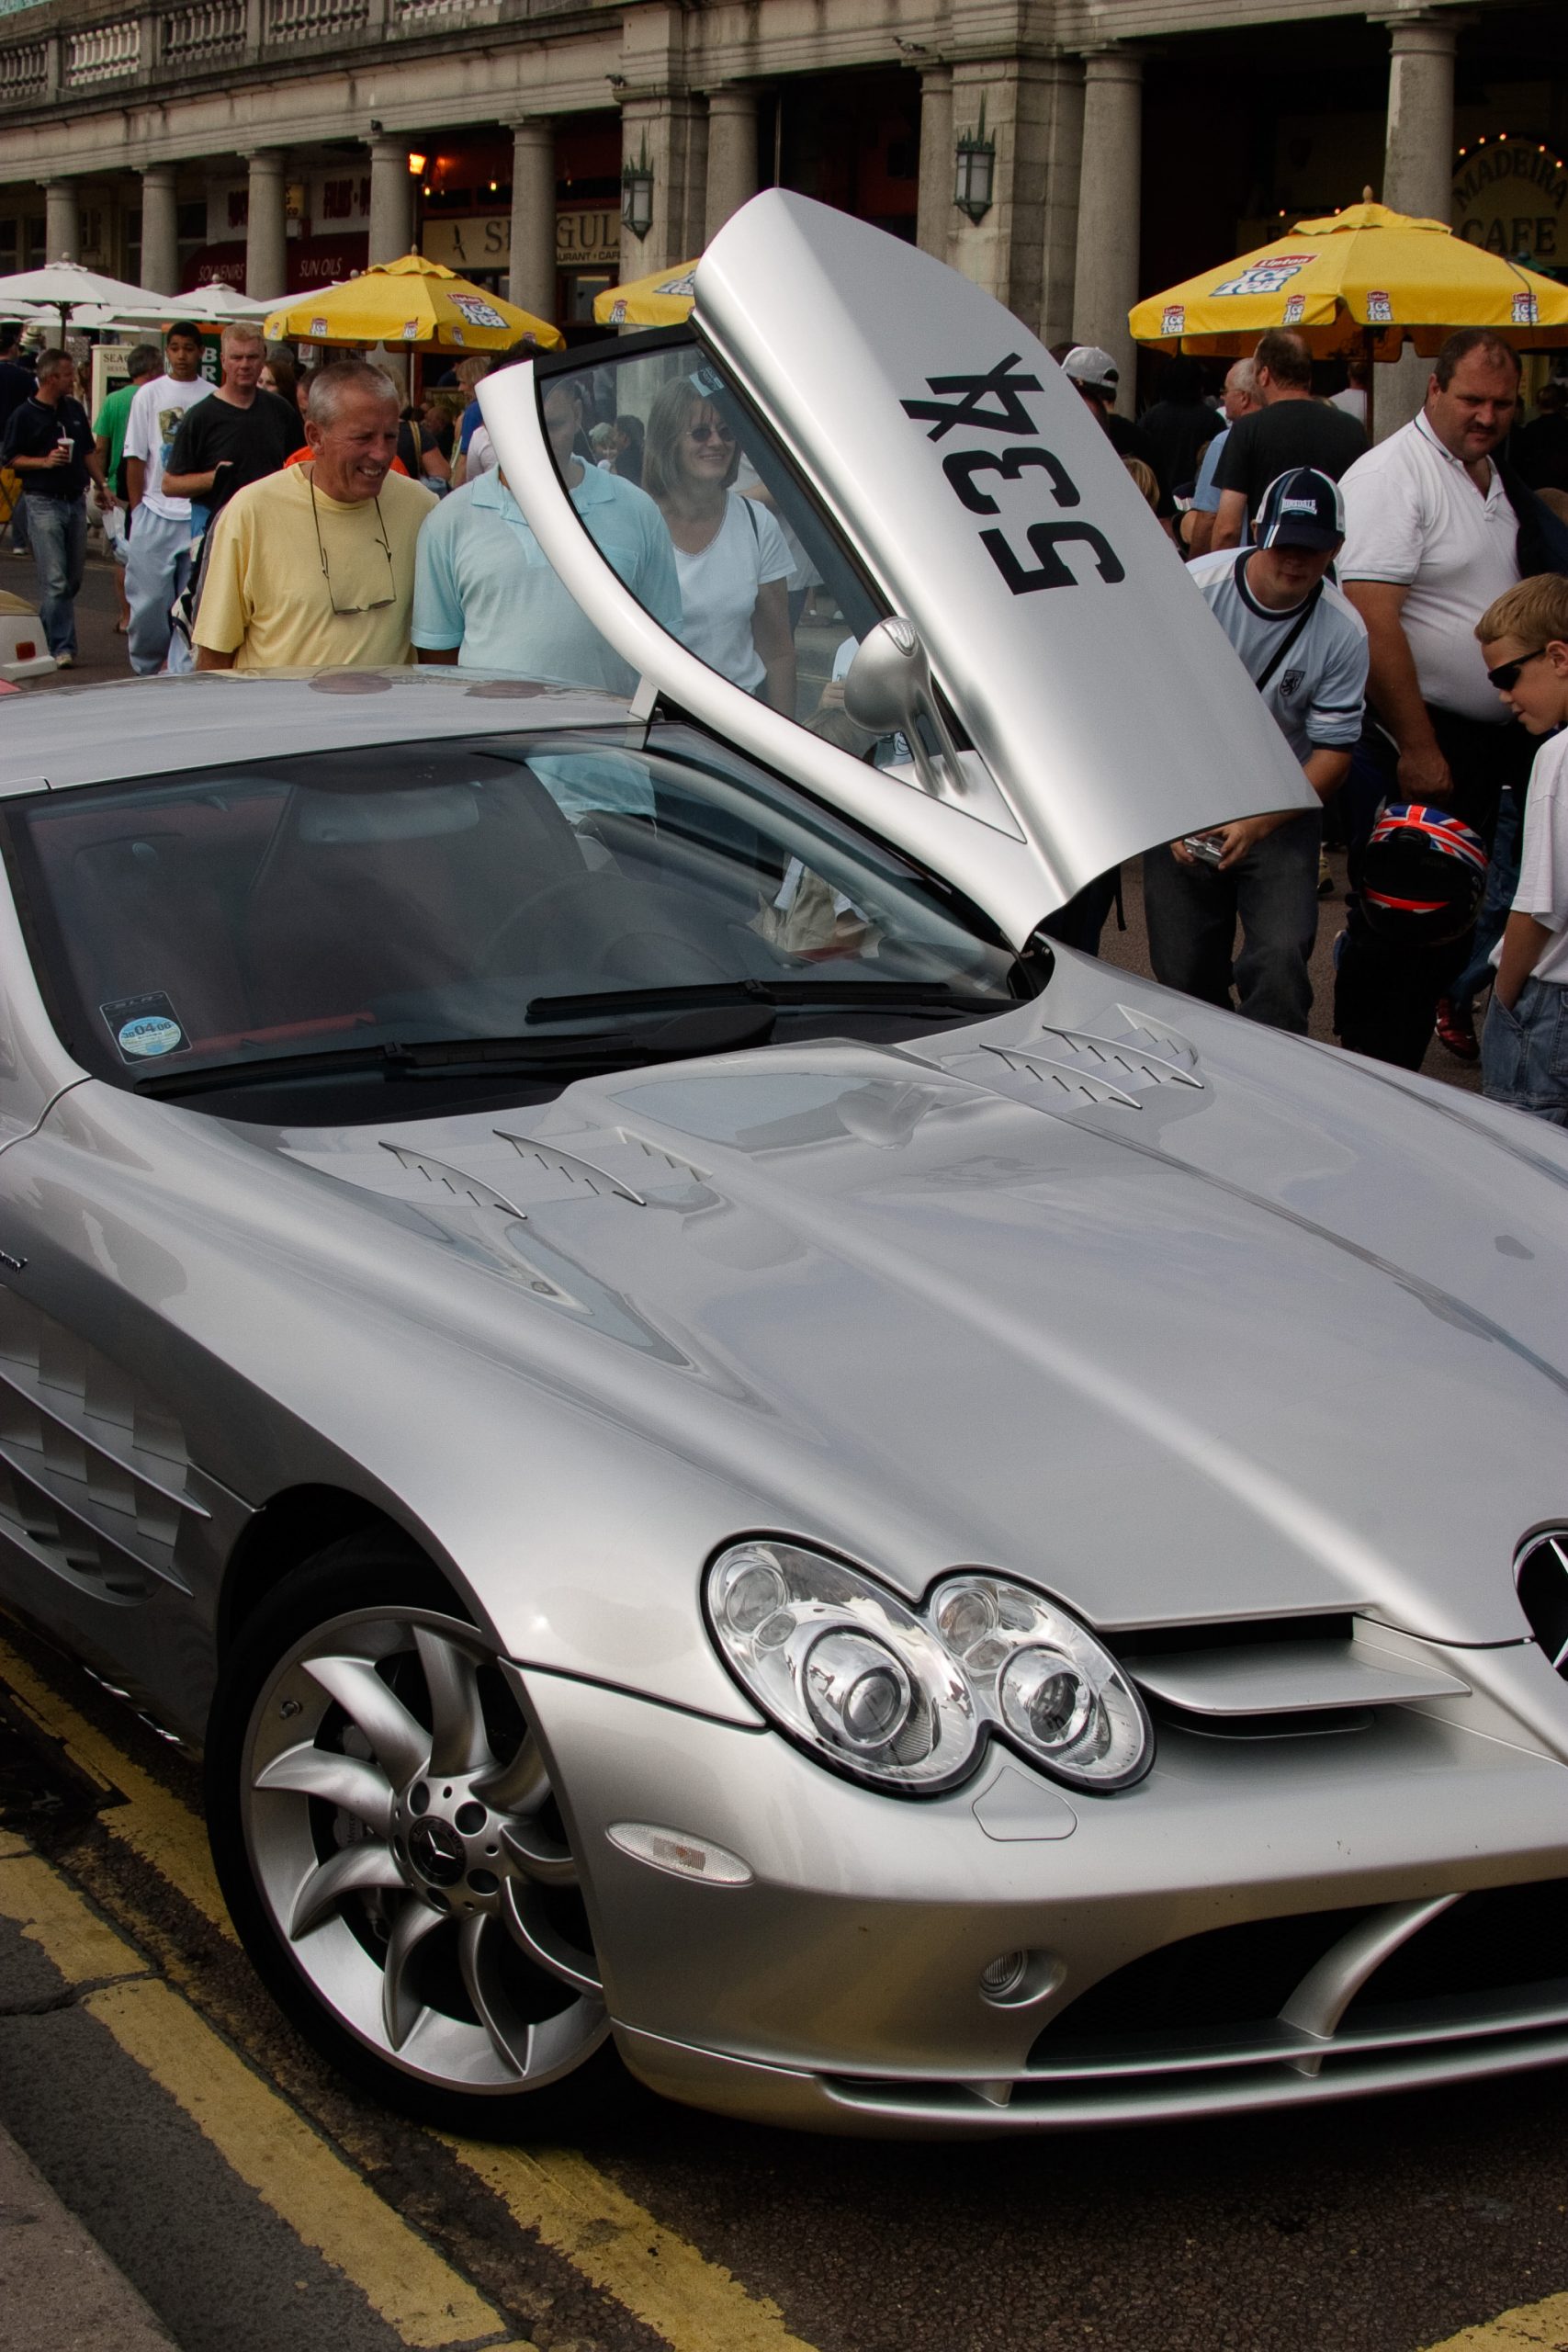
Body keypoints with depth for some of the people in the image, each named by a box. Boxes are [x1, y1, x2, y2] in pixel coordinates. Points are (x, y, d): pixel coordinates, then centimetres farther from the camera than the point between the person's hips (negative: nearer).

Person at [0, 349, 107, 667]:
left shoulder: (75, 409, 12)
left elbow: (89, 452, 21)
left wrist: (101, 486, 14)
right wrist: (45, 462, -18)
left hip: (75, 500, 6)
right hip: (43, 502, -6)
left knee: (73, 579, 9)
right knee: (55, 580, -11)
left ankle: (50, 631, 25)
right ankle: (62, 647, -11)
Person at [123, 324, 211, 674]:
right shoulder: (149, 395, 4)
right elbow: (136, 457, 4)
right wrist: (136, 510, 0)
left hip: (201, 513, 0)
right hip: (156, 511, 0)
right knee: (149, 597, 0)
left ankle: (183, 671, 6)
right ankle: (145, 667, 17)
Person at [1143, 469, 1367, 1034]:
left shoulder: (1343, 632, -11)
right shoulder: (1193, 589, -14)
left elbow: (1333, 751, -7)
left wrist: (1258, 824, -21)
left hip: (1281, 809, 0)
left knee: (1279, 961, -17)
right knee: (1183, 972, 0)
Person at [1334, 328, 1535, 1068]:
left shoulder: (1490, 475, 14)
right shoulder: (1392, 475, -14)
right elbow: (1373, 620, -22)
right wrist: (1417, 748, -23)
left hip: (1488, 739, 8)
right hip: (1417, 735, -8)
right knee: (1396, 927, -4)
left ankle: (1401, 1080, 23)